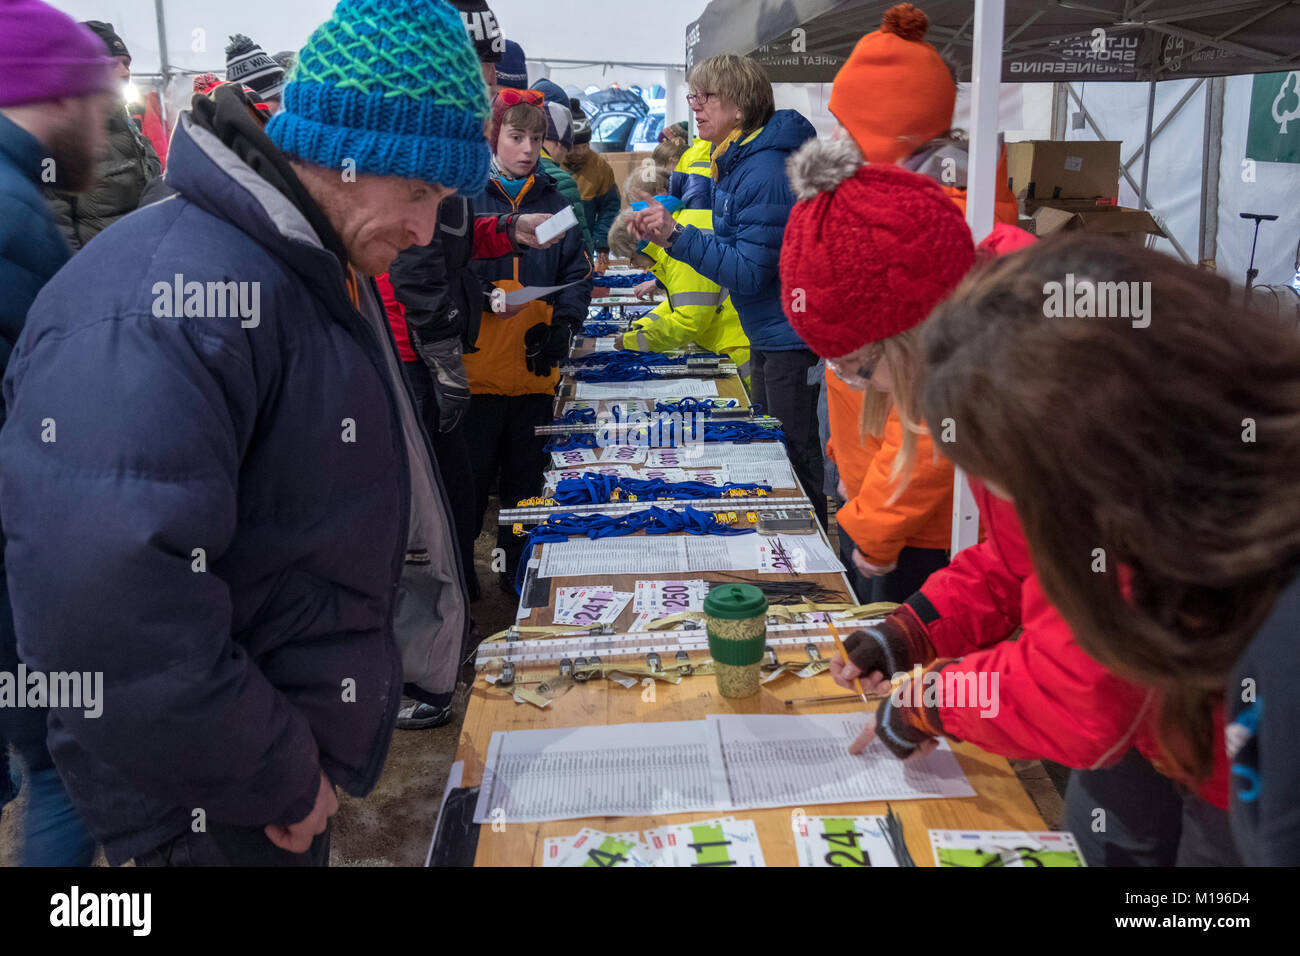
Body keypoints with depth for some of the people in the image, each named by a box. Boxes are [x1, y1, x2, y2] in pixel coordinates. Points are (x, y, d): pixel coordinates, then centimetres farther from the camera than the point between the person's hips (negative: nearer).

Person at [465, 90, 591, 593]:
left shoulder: (554, 201, 13)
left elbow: (577, 273, 13)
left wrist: (561, 325, -4)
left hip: (535, 369, 4)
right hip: (475, 368, -4)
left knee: (526, 480, 13)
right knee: (469, 481, 1)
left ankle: (519, 578, 28)